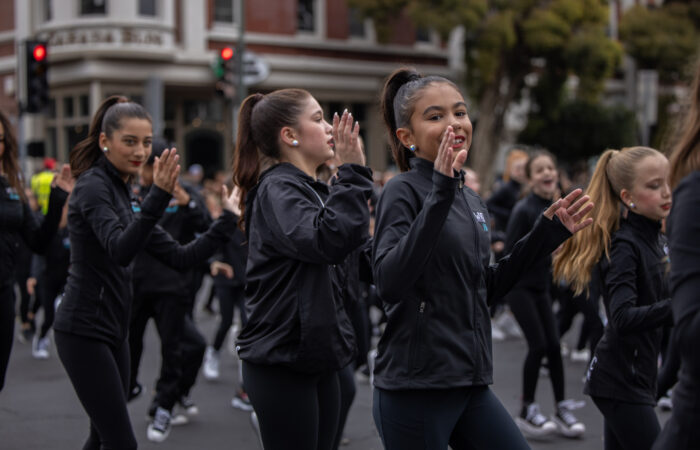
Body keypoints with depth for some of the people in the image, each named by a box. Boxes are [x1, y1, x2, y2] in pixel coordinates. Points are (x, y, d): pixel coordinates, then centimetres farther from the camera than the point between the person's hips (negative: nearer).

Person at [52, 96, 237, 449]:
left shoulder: (124, 192, 14)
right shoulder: (93, 186, -12)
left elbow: (179, 257, 10)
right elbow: (120, 250, -31)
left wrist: (228, 220, 1)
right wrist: (158, 197, -41)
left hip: (112, 330, 9)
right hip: (83, 330, -9)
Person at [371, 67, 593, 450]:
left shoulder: (472, 201, 13)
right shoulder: (404, 191, -10)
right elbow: (389, 283, -26)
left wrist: (547, 233, 15)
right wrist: (440, 193, -29)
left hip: (470, 385, 8)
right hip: (414, 387, -7)